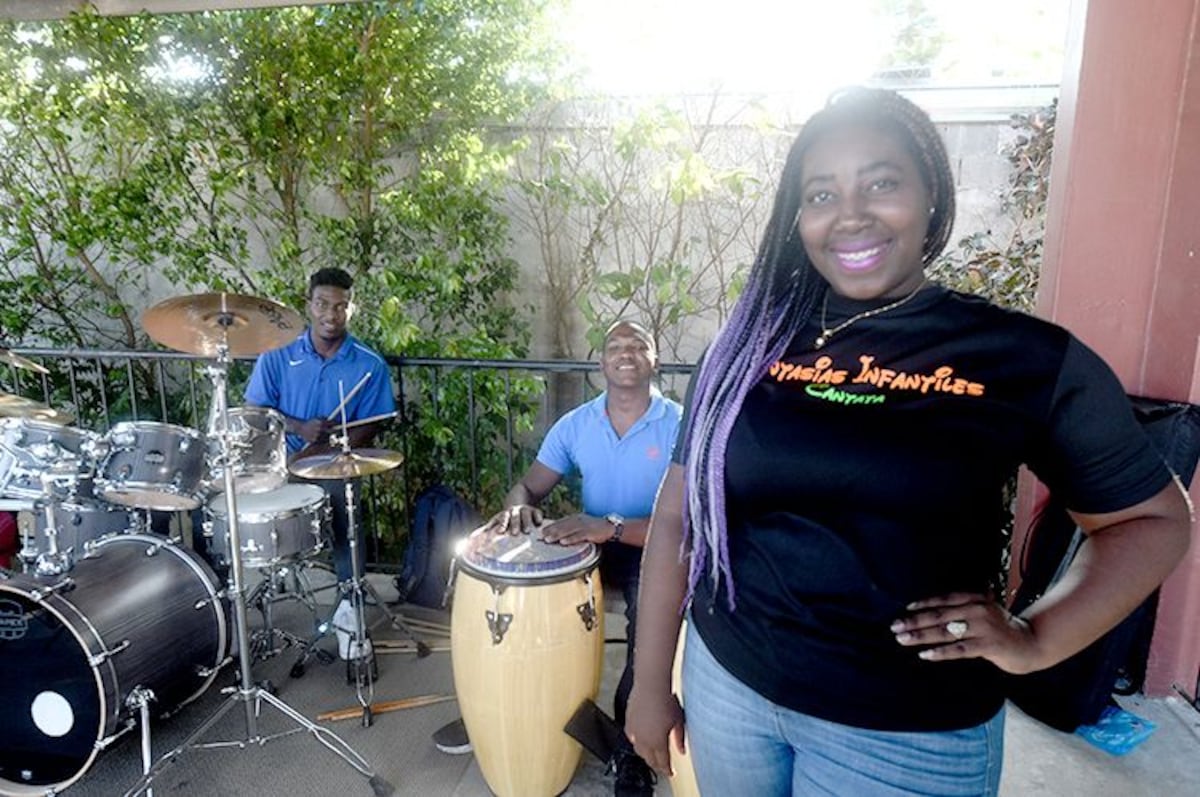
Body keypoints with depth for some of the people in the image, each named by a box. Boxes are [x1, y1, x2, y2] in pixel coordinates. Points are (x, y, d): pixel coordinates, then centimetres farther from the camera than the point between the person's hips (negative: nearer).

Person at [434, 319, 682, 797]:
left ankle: (633, 747, -12)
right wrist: (518, 507, -25)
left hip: (654, 551, -4)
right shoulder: (575, 424, -1)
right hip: (588, 542, 5)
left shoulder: (680, 426, -15)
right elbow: (528, 486, 1)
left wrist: (613, 526, -38)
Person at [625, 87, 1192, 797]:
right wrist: (651, 681, 2)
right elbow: (680, 513, 0)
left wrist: (1036, 638, -11)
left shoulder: (1028, 356, -8)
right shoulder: (753, 342, -4)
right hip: (725, 681, 3)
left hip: (911, 731, -2)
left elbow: (1153, 518, 3)